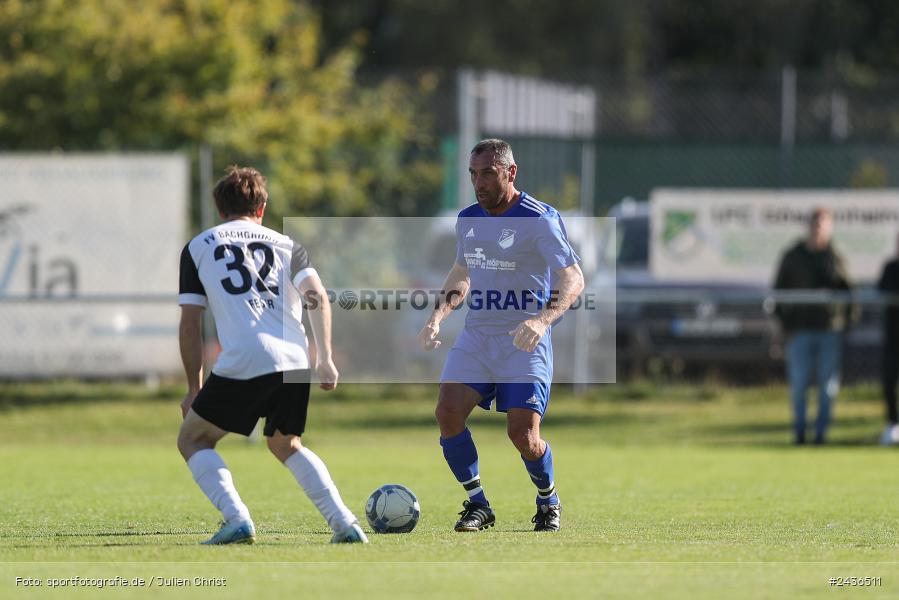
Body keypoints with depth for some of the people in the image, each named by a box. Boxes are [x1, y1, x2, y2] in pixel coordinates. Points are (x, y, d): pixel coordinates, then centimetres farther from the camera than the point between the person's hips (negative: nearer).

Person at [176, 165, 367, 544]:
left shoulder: (198, 247, 16)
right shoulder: (285, 244, 22)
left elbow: (189, 324, 11)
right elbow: (317, 295, 5)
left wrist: (194, 389, 16)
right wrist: (325, 358, 1)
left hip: (242, 364, -4)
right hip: (295, 361, 4)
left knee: (192, 440, 15)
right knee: (285, 445, 27)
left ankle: (237, 520, -6)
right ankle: (344, 524, 12)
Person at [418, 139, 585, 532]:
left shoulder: (539, 219, -11)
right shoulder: (468, 220, 10)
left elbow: (573, 279, -14)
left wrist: (543, 320, -30)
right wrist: (437, 317, 13)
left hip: (525, 341, -6)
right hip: (476, 335, 6)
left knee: (523, 434, -13)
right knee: (447, 413, -14)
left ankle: (548, 502, 17)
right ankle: (477, 504, 2)